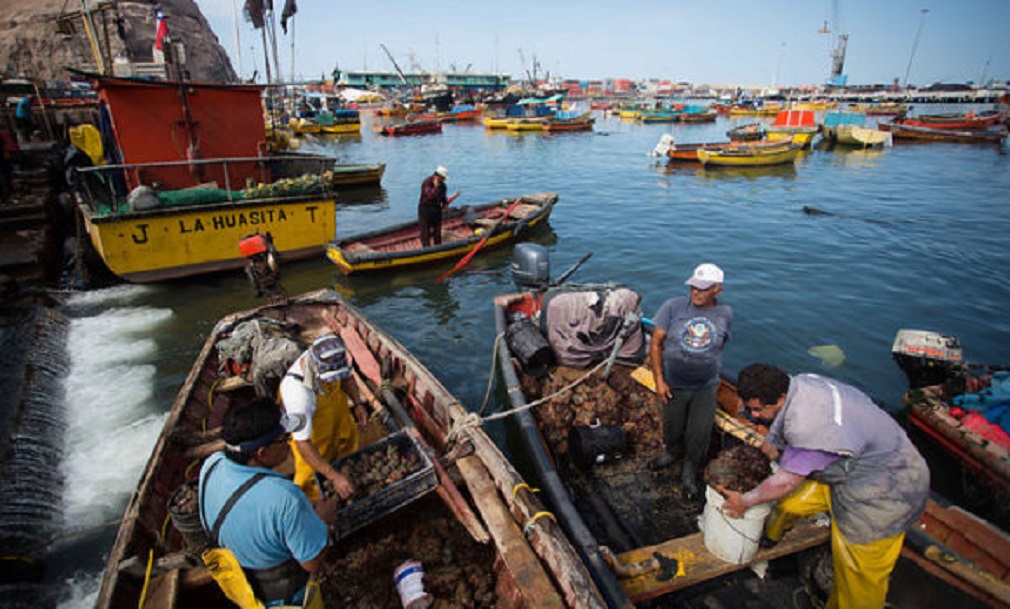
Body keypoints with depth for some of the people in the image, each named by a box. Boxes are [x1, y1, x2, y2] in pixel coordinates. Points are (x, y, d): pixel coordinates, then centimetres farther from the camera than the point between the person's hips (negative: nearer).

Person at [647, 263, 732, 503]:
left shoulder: (725, 314, -4)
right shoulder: (673, 307, -11)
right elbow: (656, 343, -8)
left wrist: (708, 367, 13)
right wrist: (659, 380, -12)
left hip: (706, 388, 1)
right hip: (674, 386, -1)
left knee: (700, 435, 7)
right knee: (672, 428, 16)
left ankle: (689, 474, 33)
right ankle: (669, 453, 50)